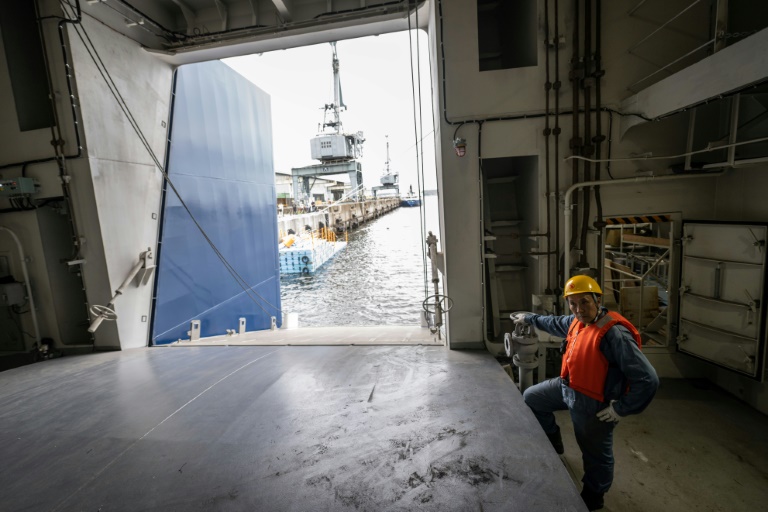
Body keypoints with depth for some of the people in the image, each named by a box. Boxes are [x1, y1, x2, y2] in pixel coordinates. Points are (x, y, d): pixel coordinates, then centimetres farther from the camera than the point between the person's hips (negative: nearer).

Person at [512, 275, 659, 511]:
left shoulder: (614, 334, -30)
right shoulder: (577, 321, -3)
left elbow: (648, 380, -29)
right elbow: (555, 323, 21)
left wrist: (621, 408, -19)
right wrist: (528, 318, 32)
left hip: (591, 402, -8)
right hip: (566, 387, 8)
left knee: (595, 454, 15)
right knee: (530, 398, 23)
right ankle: (553, 442, 44)